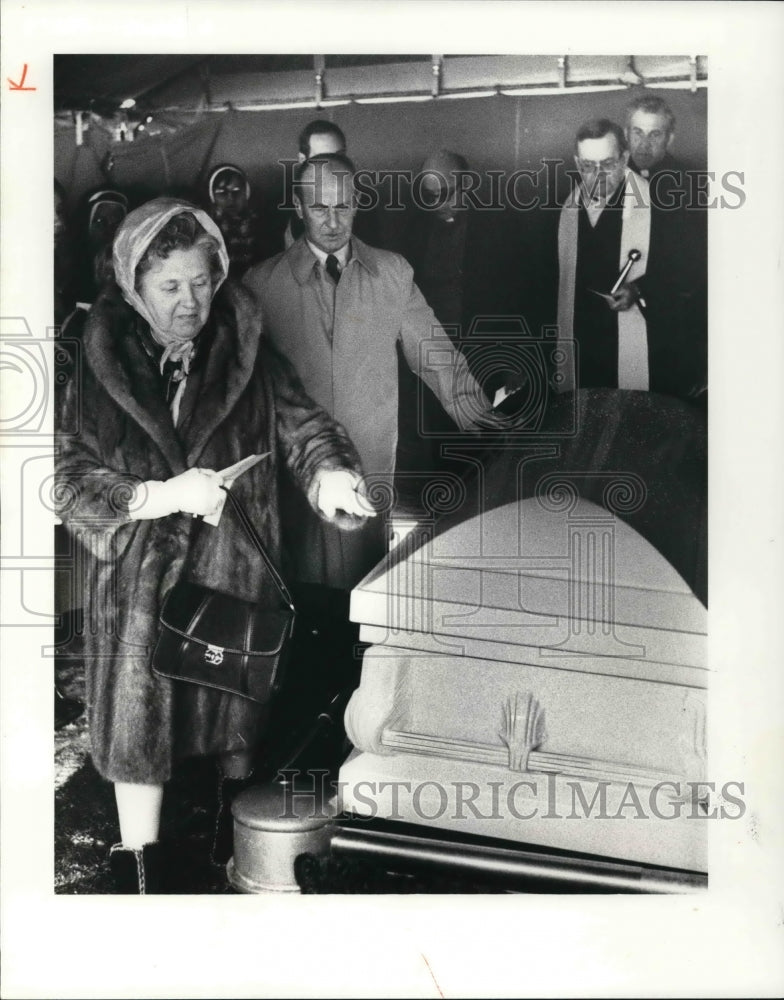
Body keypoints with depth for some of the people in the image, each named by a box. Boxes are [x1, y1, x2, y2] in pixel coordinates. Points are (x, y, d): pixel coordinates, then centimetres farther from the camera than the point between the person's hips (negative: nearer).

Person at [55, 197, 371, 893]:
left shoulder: (249, 358, -1)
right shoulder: (99, 370, -5)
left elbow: (301, 421, -9)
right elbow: (71, 478, -6)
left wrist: (330, 471, -32)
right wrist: (160, 495, -20)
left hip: (236, 575, 1)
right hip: (138, 581, -1)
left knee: (238, 713, 15)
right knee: (138, 721, 6)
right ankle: (139, 864, 27)